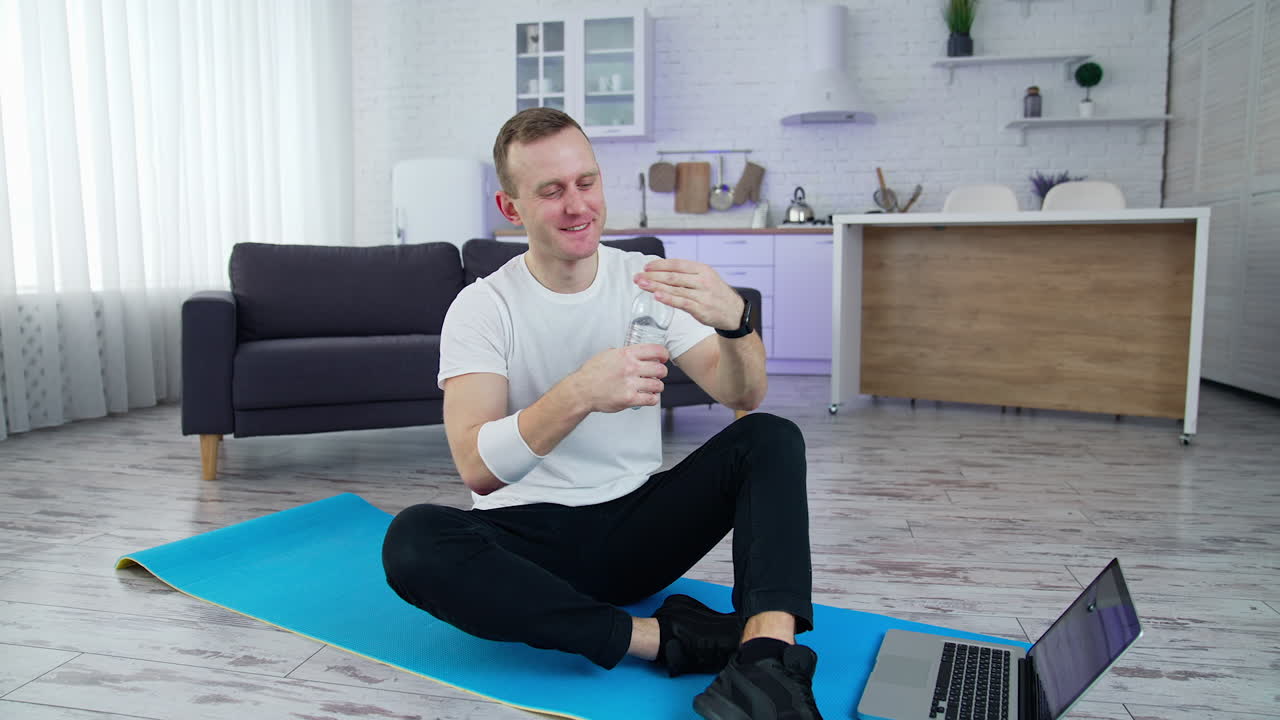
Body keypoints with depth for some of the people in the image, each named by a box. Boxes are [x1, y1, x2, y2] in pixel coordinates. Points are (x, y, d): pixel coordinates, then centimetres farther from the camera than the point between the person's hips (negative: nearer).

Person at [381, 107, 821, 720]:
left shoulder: (646, 280, 1)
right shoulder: (482, 307, -7)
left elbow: (744, 397, -8)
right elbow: (478, 469, -20)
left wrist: (734, 323, -30)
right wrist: (579, 395, -37)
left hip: (638, 523, 3)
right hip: (529, 539, -2)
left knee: (772, 438, -17)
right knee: (412, 539, -32)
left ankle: (767, 661, -38)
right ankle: (661, 637, -27)